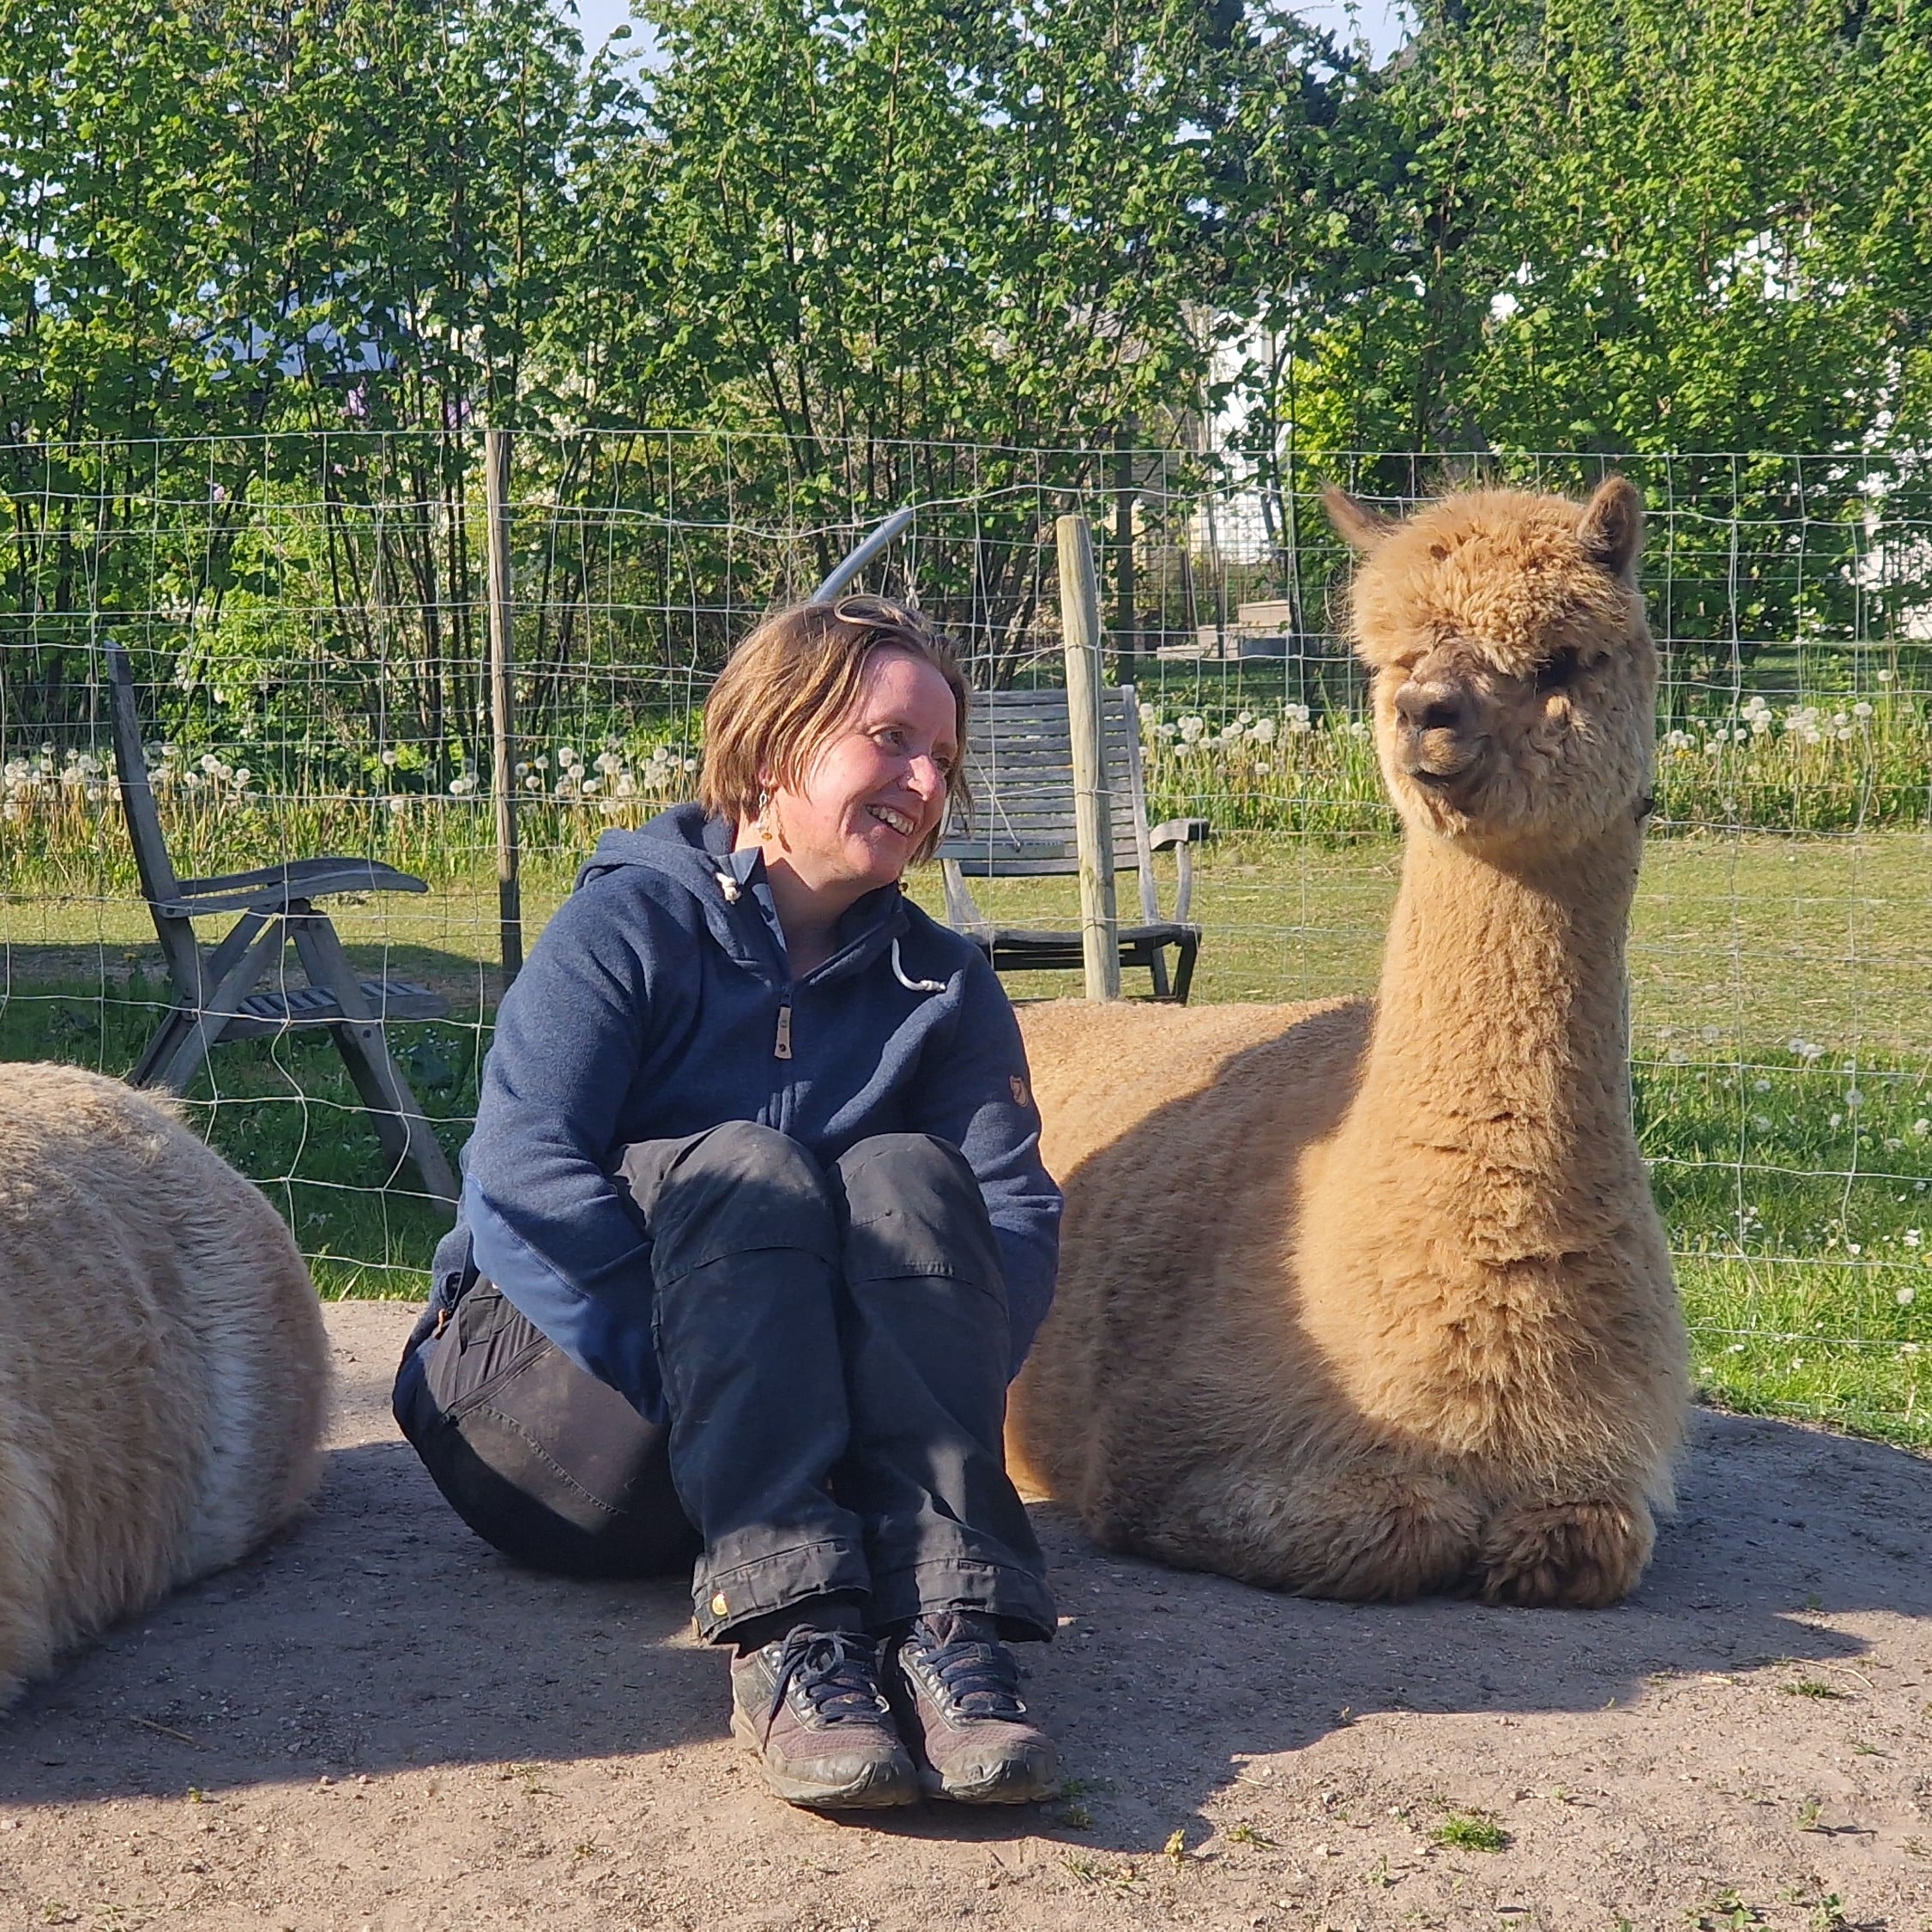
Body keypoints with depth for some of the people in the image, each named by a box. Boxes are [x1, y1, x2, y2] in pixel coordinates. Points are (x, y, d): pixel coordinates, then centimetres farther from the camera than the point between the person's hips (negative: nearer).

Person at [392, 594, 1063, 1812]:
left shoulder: (942, 984, 8)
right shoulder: (629, 922, -5)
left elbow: (1017, 1212, -7)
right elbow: (525, 1177, -19)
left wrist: (935, 1386, -26)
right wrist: (695, 1377, -28)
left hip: (799, 1436, 3)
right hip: (556, 1403, -3)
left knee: (906, 1175, -23)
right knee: (742, 1169, -29)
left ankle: (948, 1617, -42)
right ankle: (785, 1631, -47)